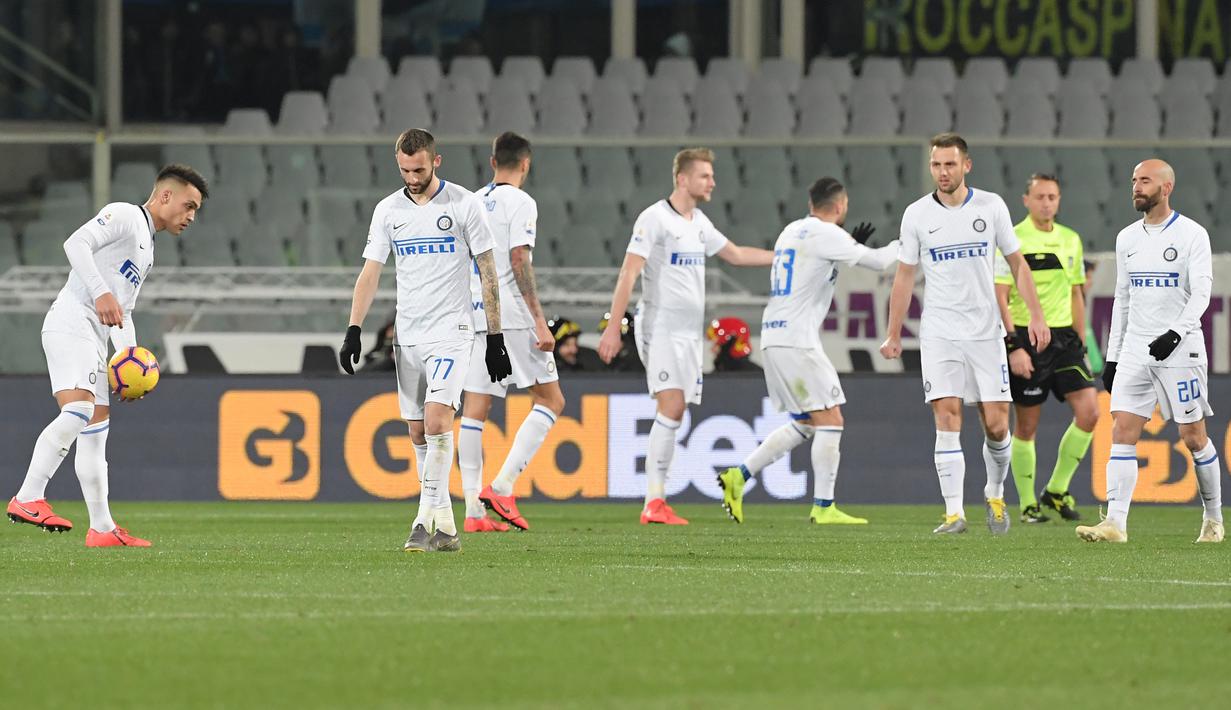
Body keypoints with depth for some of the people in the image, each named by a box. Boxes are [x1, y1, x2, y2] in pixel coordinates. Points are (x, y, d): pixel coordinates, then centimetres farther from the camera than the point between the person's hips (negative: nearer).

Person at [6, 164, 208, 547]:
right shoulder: (123, 215, 0)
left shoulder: (146, 250, 29)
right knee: (78, 409, -26)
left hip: (92, 337, 10)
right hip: (71, 323, -10)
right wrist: (101, 293, -28)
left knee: (96, 427, 10)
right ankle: (28, 499, -33)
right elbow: (76, 243, -16)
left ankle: (102, 529, 14)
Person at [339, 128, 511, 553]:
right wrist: (353, 331, -2)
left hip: (451, 331, -5)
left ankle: (428, 519, -20)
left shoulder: (463, 204, -3)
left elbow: (487, 272, 0)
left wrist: (495, 338, -2)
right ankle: (444, 527, 11)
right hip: (407, 335, 5)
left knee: (436, 419, -19)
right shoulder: (388, 210, 7)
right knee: (418, 433, 5)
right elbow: (370, 274, 8)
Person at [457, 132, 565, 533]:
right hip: (512, 316, -7)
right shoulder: (520, 203, -6)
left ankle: (473, 508, 0)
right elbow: (520, 264, -14)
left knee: (475, 409, 4)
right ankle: (502, 486, -10)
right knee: (551, 400, 2)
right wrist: (540, 322, -15)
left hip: (474, 318, 7)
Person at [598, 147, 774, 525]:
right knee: (671, 409, -18)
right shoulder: (655, 218, -9)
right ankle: (655, 501, -18)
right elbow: (629, 273, -13)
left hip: (690, 333, 8)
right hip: (661, 327, -8)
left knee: (674, 416, 3)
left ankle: (655, 504, 3)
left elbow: (736, 255, 29)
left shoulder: (699, 222, 15)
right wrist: (613, 327, -19)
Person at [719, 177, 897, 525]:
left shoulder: (792, 231, 17)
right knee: (830, 420, -5)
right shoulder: (825, 234, -9)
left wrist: (852, 245, 27)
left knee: (806, 423, 15)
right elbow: (878, 261, -8)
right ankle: (823, 507, -6)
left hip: (774, 337, 9)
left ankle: (739, 476, 9)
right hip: (796, 339, -9)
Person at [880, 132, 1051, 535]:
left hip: (985, 331, 0)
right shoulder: (917, 214, 1)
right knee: (947, 419, -11)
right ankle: (953, 513, -12)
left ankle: (995, 494, 24)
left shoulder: (991, 207, 1)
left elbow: (1017, 263, 8)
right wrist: (894, 336, 7)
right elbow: (904, 276, 8)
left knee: (996, 424, -2)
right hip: (939, 332, 0)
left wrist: (1036, 315, 0)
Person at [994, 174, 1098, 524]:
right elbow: (999, 298, -10)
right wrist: (1014, 346, -17)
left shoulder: (1070, 240, 12)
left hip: (1064, 337, 5)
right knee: (1026, 426, 0)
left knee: (1089, 411, -9)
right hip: (1027, 338, -5)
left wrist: (1081, 343, 16)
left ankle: (1057, 490, 6)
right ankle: (1028, 505, 11)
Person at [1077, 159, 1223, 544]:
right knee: (1122, 430, -8)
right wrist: (1112, 356, 15)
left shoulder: (1191, 234, -5)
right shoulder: (1127, 238, 13)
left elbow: (1201, 292, -12)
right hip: (1135, 349, 5)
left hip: (1179, 349, -5)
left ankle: (1213, 517, 20)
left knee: (1193, 436, 1)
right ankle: (1115, 523, -15)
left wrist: (1177, 332, -26)